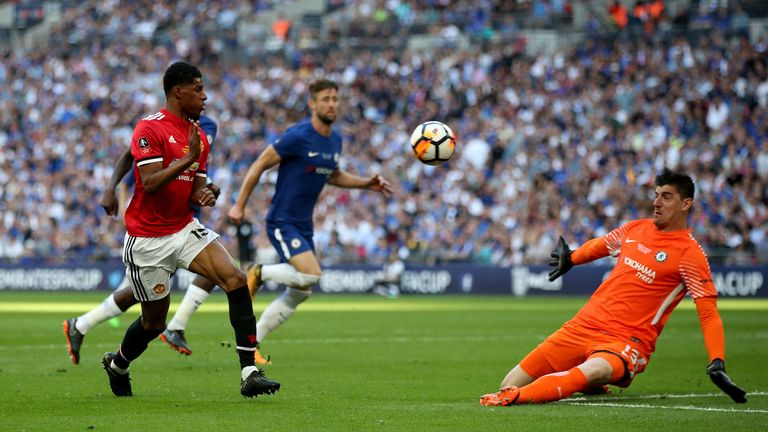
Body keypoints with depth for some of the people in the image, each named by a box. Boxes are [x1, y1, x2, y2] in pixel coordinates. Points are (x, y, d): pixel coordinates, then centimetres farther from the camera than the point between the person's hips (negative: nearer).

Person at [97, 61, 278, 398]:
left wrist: (203, 196, -7)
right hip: (147, 240, -6)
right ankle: (116, 364, 40)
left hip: (185, 228, 6)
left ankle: (249, 373, -20)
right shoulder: (150, 129, -13)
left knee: (236, 279, -18)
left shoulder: (199, 136, 10)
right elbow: (150, 183, -22)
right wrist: (187, 160, -27)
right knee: (155, 322, 6)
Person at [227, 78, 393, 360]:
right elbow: (259, 165, -11)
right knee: (311, 274, -25)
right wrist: (239, 205, -11)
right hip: (282, 223, -8)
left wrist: (367, 184, 12)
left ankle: (249, 342, 17)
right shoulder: (298, 136, -16)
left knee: (300, 292, 8)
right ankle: (260, 273, 1)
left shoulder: (335, 141, 8)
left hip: (303, 226, 8)